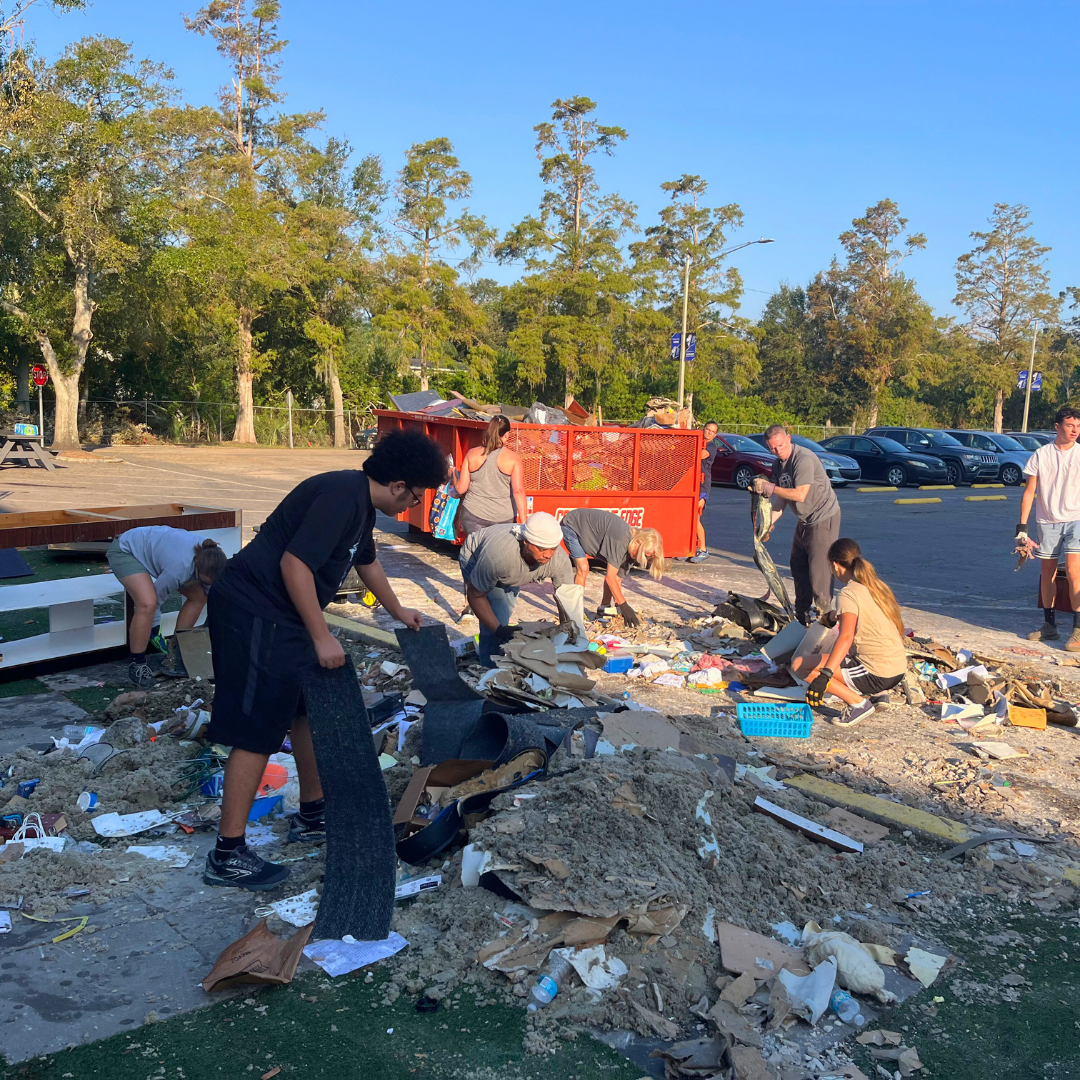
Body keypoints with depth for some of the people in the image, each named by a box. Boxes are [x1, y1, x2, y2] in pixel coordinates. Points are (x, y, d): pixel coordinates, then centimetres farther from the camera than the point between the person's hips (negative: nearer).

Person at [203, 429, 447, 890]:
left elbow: (366, 561, 31)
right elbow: (294, 563, -27)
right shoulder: (341, 496, -20)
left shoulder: (362, 504, 13)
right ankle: (226, 856, 1)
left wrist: (397, 610, 44)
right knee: (257, 733, -8)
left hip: (280, 614, 11)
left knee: (309, 710, 18)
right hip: (253, 614, -11)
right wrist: (322, 637, -22)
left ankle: (312, 815, 33)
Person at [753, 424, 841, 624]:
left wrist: (770, 488, -23)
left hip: (824, 518, -10)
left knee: (819, 570, -10)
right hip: (805, 521, 10)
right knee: (798, 568, 14)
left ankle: (825, 617, -1)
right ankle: (802, 616, 25)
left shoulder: (804, 458, -22)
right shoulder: (778, 464, 6)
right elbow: (782, 498, 10)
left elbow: (800, 495, -27)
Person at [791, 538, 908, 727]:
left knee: (799, 666, -5)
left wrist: (823, 676, -36)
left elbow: (846, 637, -28)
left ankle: (857, 703, -9)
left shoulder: (848, 594, -13)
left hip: (877, 674, -9)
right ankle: (877, 693, 14)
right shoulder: (878, 586, 11)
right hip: (898, 671, 9)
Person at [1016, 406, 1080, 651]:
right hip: (1047, 521, 2)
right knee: (1047, 573, 9)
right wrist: (1022, 528, -1)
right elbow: (1029, 492, 3)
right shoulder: (1040, 455, 1)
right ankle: (1049, 626, 21)